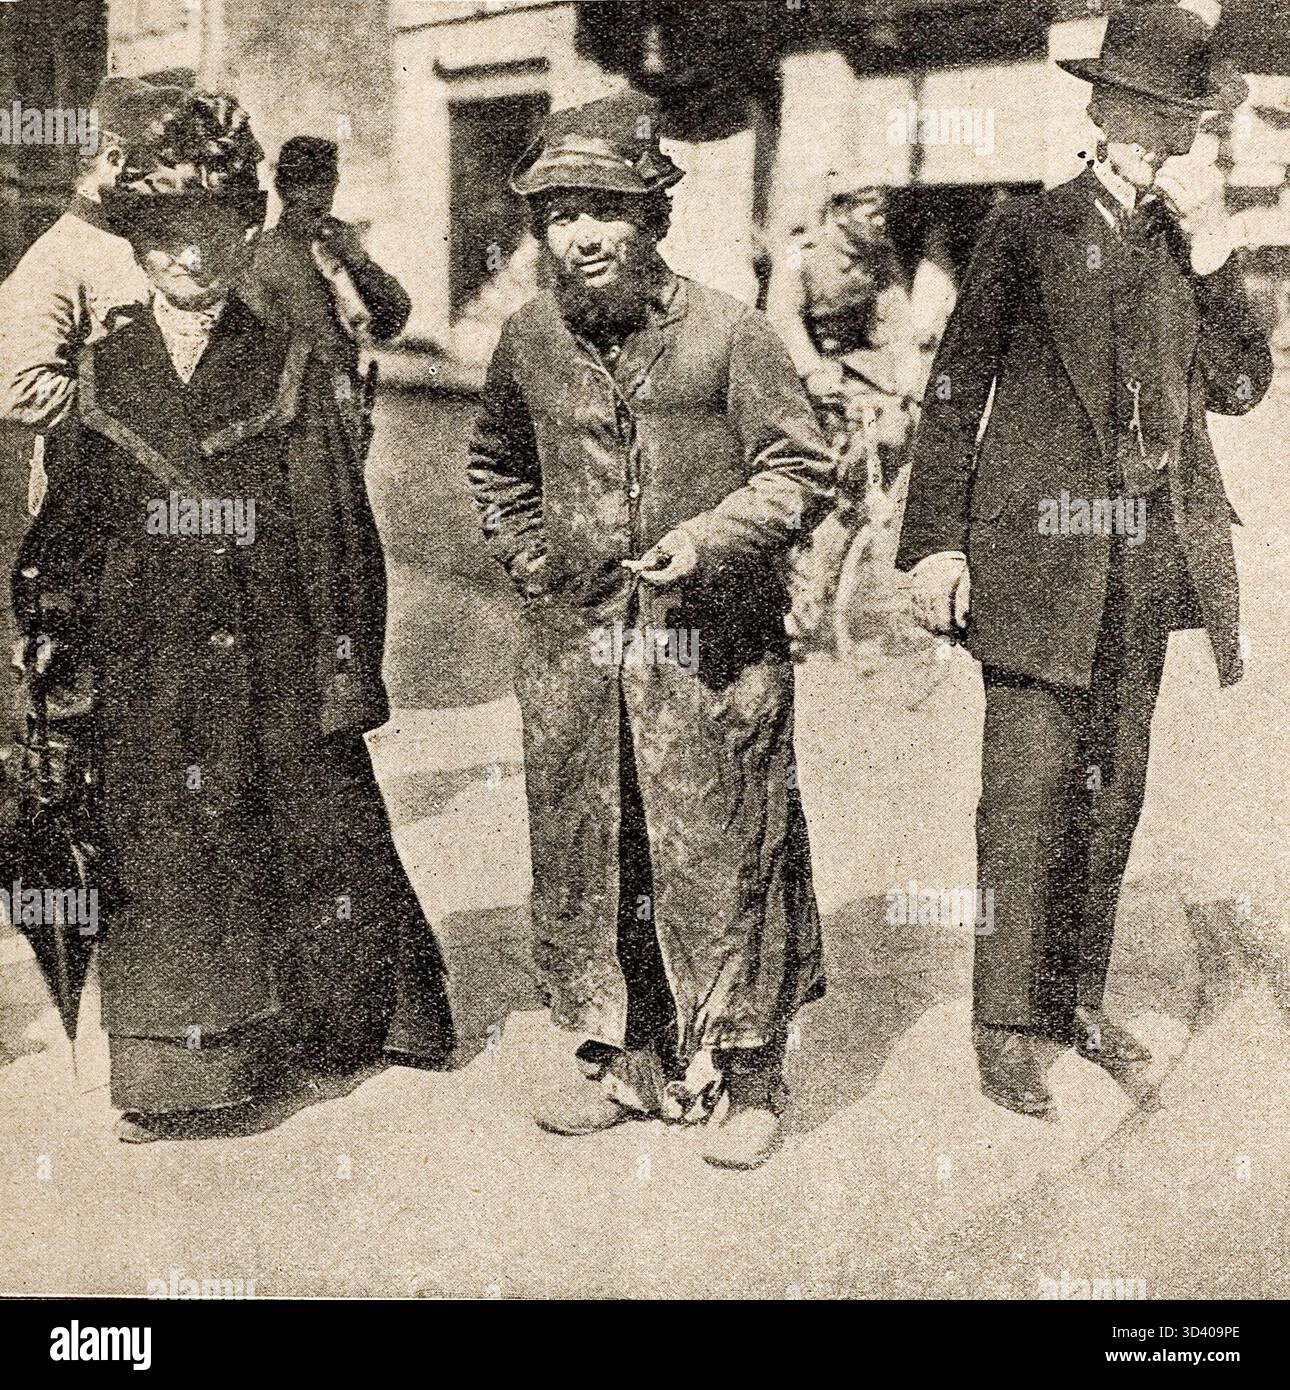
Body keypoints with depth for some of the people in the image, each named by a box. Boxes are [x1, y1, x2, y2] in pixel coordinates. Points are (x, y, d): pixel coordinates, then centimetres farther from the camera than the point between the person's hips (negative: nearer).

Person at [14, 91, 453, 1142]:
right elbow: (63, 531, 11)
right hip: (145, 681, 2)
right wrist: (58, 652, 5)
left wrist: (348, 671, -4)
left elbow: (342, 532, 0)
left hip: (279, 668, -2)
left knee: (321, 845, 5)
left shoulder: (294, 374, 1)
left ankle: (355, 1018, 26)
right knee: (160, 864, 6)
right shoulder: (101, 378, 7)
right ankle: (184, 1070, 21)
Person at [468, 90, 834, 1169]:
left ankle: (747, 1079, 17)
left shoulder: (728, 333, -7)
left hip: (713, 646, -4)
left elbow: (801, 473, -3)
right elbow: (496, 465, 25)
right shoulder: (529, 340, 6)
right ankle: (617, 1058, 28)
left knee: (722, 856, 1)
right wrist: (527, 556, 13)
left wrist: (709, 539, -17)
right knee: (583, 856, 11)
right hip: (573, 645, 5)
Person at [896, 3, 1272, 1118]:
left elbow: (1240, 387, 4)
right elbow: (955, 390, -1)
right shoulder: (1028, 232, 0)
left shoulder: (1194, 243, 13)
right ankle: (1007, 1025, 5)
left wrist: (1211, 249, -5)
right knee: (1029, 789, -5)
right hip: (1039, 546, -5)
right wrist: (935, 541, -8)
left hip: (1152, 554, 5)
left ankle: (1079, 998, 24)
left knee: (1112, 791, 11)